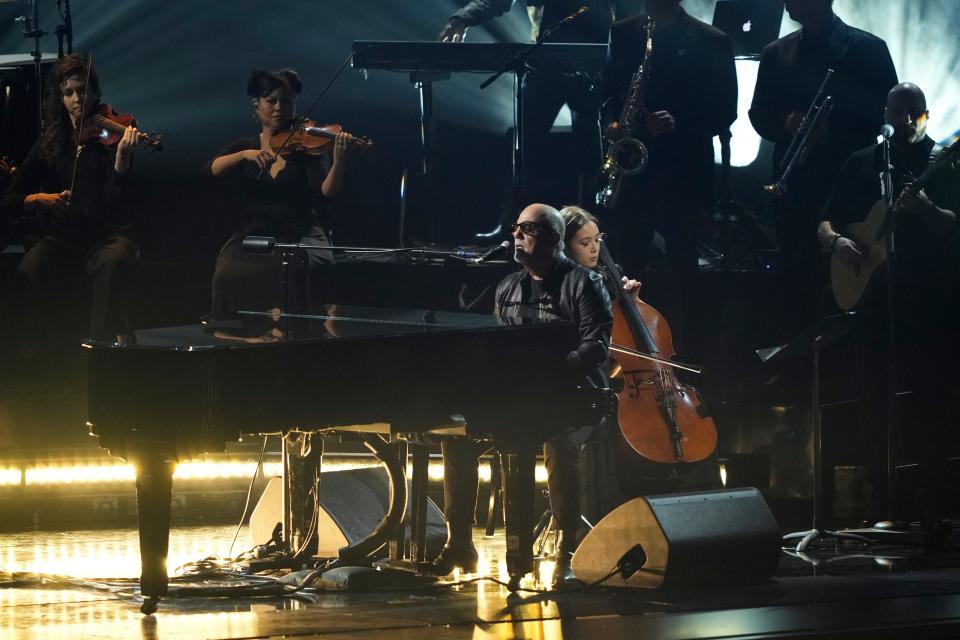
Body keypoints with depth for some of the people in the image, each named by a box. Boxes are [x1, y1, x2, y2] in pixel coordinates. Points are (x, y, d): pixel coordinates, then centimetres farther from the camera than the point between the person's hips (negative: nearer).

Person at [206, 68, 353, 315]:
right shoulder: (243, 147, 13)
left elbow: (327, 191, -11)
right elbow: (212, 170, -5)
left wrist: (339, 160, -30)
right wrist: (246, 154, -21)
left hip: (301, 237, -2)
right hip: (253, 237, 2)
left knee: (290, 270, -34)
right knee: (229, 272, -28)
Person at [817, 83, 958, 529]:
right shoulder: (862, 163, 14)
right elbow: (825, 224, 14)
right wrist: (835, 241, -8)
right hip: (874, 295, 3)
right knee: (874, 397, 3)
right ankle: (880, 496, 10)